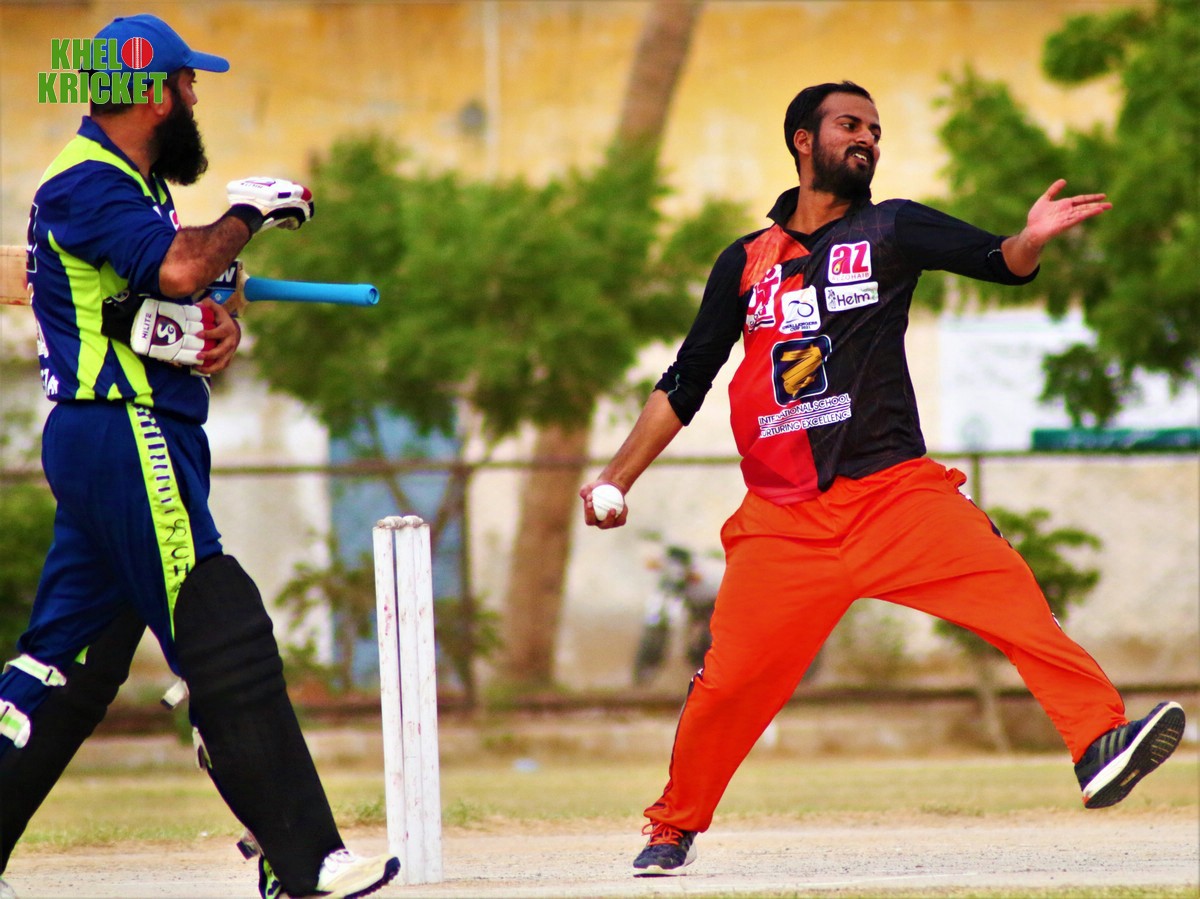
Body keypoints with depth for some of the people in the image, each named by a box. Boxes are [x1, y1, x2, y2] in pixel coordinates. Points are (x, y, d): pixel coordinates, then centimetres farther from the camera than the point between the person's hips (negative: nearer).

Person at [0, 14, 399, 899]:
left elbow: (181, 291, 25)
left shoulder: (129, 184, 19)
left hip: (106, 448, 11)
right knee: (226, 642, -12)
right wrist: (248, 212, -11)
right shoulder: (86, 184, -13)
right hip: (123, 437, -11)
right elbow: (177, 268, -28)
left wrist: (220, 323, 2)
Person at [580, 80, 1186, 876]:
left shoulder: (890, 231, 8)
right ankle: (674, 830, 20)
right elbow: (685, 385, 18)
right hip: (783, 519, 1)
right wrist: (617, 478, 11)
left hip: (895, 490, -1)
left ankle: (1098, 741, -31)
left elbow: (998, 263, -7)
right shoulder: (745, 264, 12)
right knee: (730, 680, -2)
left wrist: (1031, 240, -29)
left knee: (1009, 590, -22)